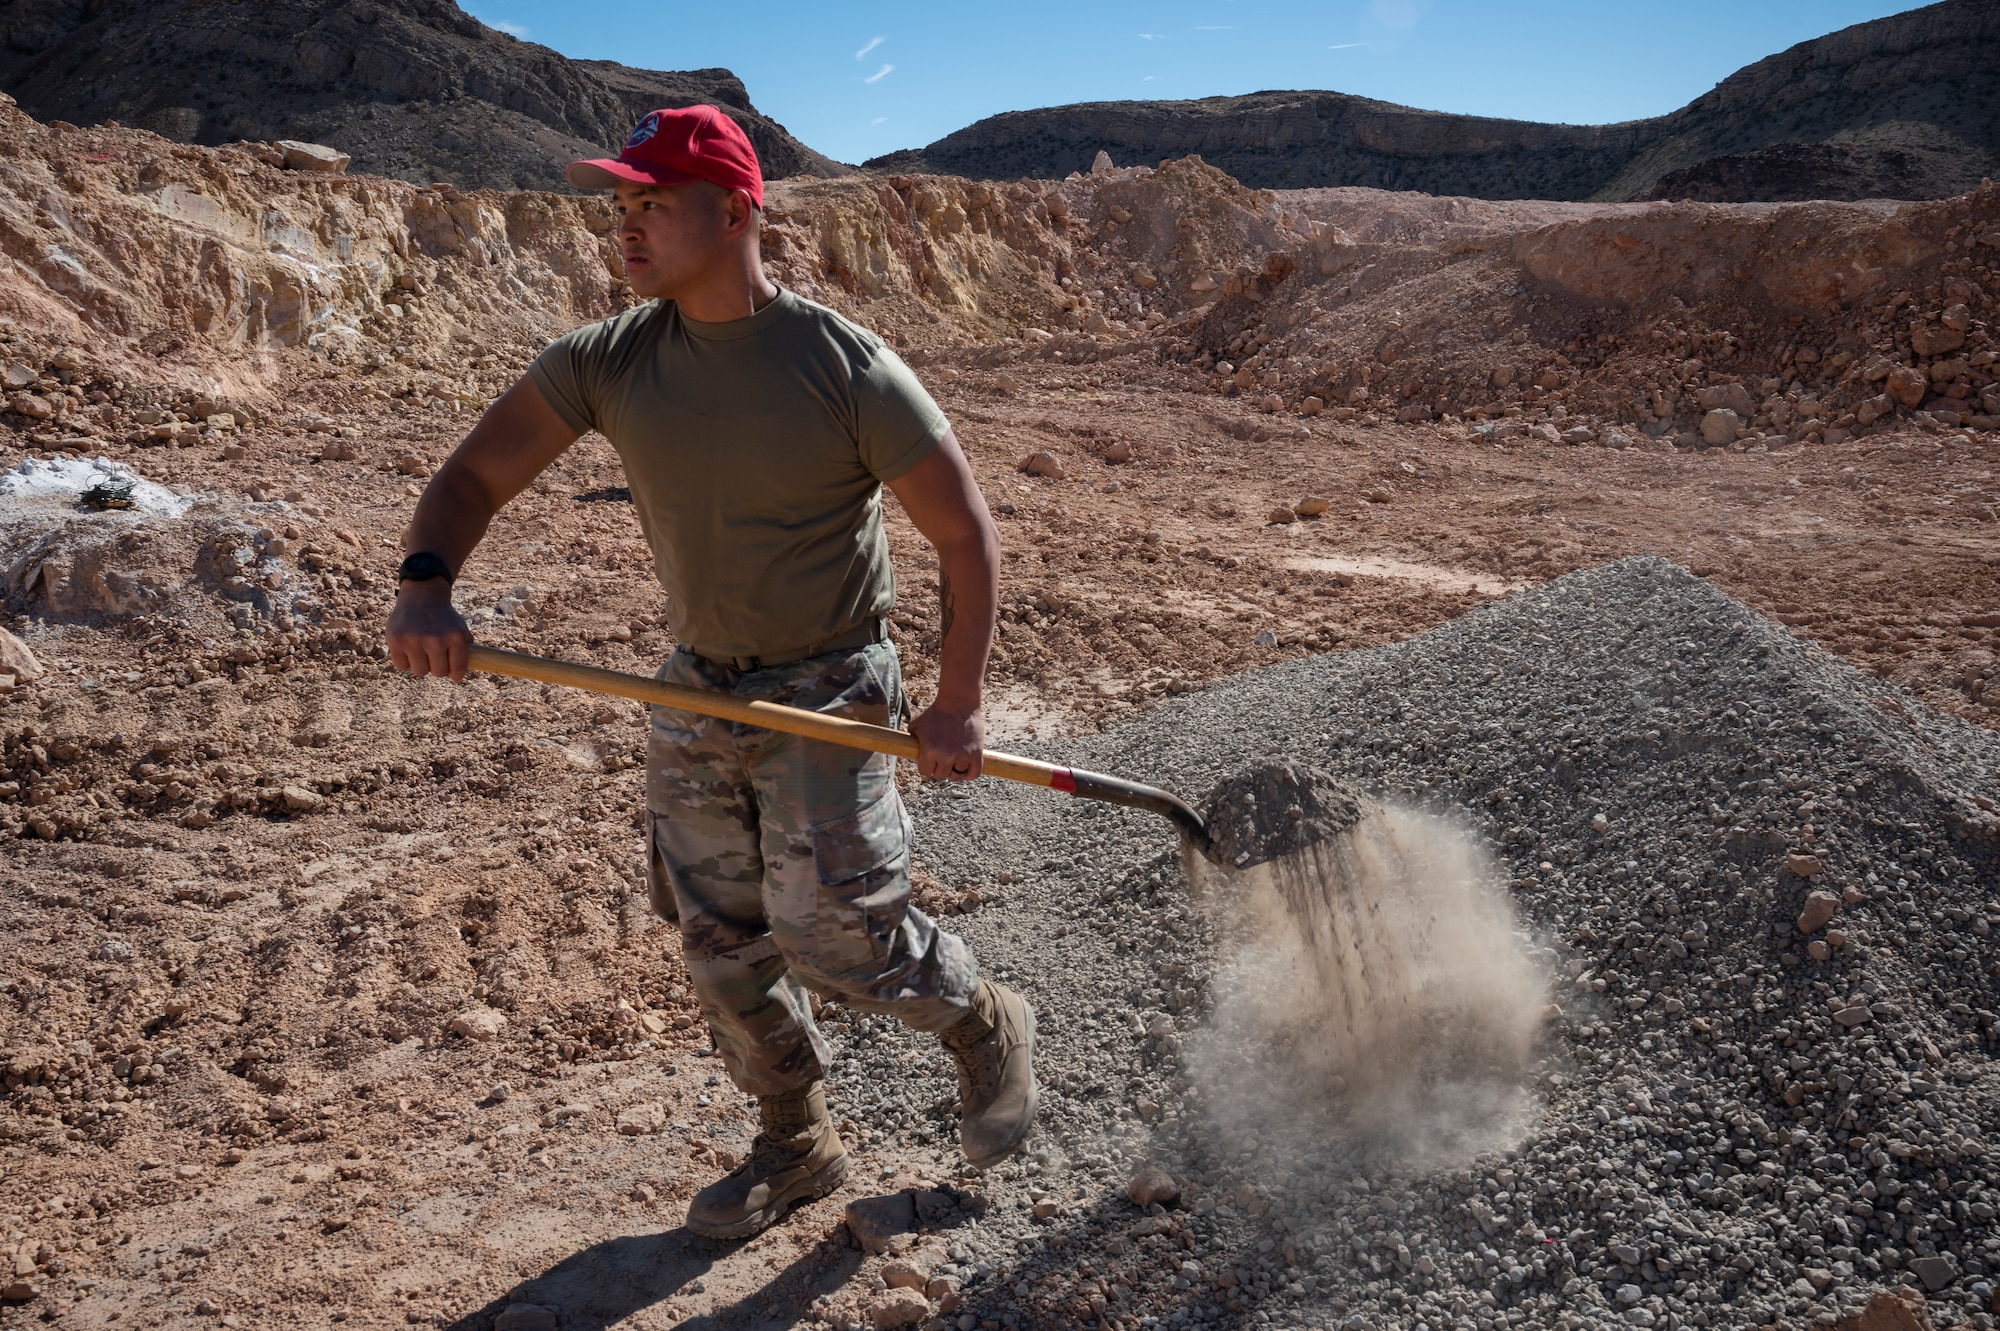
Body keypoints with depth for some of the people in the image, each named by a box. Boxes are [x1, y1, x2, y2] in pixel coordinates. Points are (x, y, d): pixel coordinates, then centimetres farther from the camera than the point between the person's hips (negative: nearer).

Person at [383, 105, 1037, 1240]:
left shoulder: (845, 366, -16)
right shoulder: (609, 361, -4)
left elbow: (966, 531, -12)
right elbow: (476, 474, -2)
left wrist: (959, 706, -15)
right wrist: (426, 582, -23)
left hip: (829, 697, -5)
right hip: (696, 692, 6)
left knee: (832, 934, -11)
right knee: (722, 946, 12)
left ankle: (989, 1029, 22)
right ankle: (800, 1146, 34)